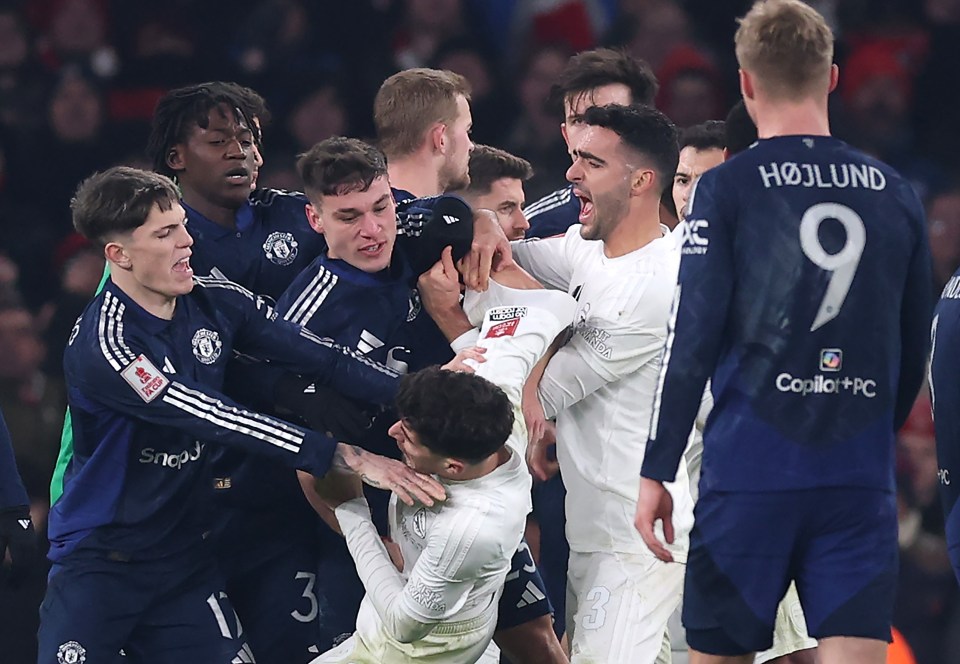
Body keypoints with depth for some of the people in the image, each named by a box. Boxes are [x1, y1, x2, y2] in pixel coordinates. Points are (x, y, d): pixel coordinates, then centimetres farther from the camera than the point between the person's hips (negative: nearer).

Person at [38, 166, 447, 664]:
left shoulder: (215, 302, -1)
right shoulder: (105, 346, -23)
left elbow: (316, 357, -5)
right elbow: (216, 419, -29)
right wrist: (348, 458, -33)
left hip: (184, 556, 6)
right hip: (100, 562, -6)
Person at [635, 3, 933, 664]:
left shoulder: (726, 189, -4)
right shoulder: (894, 193, 7)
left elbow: (692, 341, -8)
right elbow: (914, 349, 14)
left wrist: (656, 472, -3)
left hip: (751, 468, -3)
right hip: (862, 479, 3)